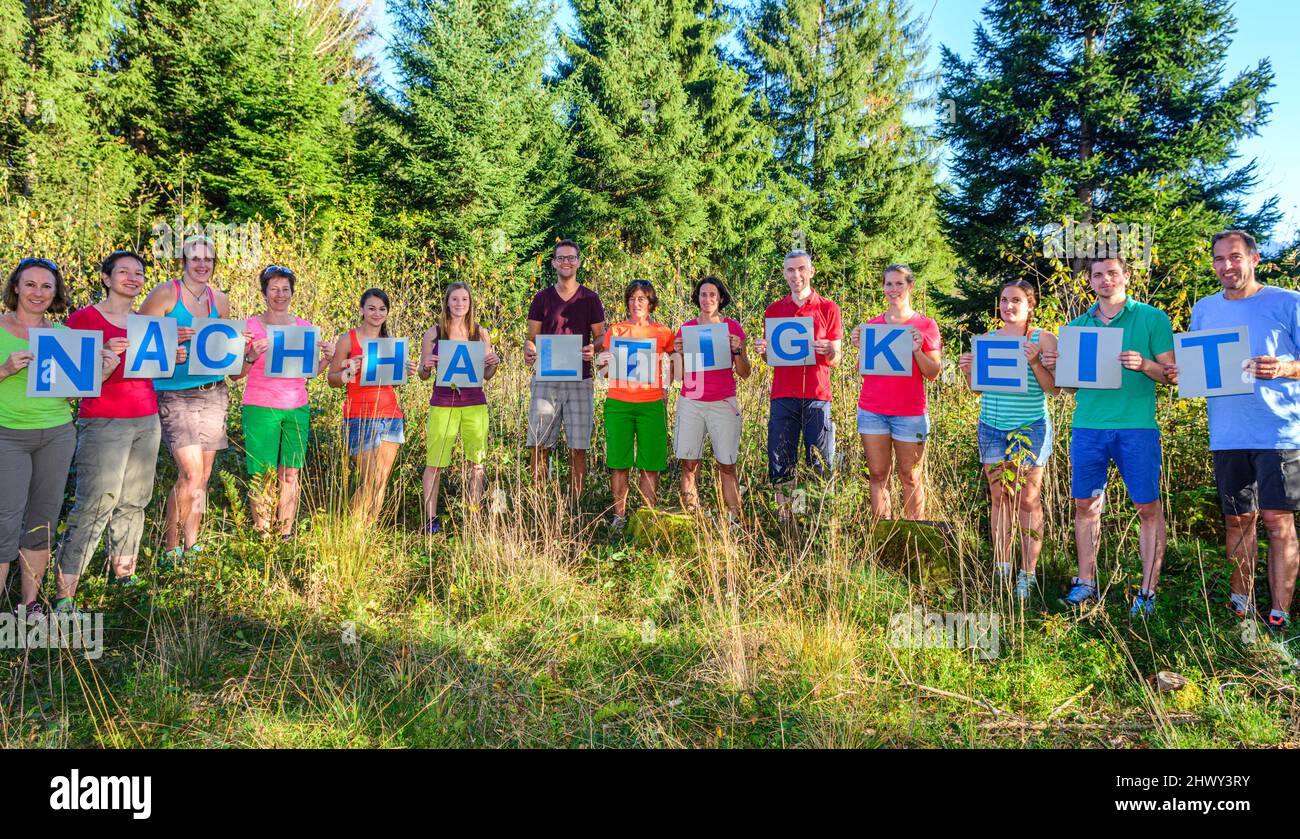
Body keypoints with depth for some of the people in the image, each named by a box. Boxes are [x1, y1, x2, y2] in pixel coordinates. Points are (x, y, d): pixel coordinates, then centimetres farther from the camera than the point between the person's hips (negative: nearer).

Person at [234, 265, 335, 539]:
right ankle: (262, 533, 8)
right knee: (264, 475, -3)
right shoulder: (250, 326, 0)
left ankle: (286, 532, 12)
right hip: (260, 410, -3)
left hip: (296, 409, 3)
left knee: (291, 474, 3)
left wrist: (327, 358, -4)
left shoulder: (304, 327, 10)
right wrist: (252, 357, -19)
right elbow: (236, 374, 0)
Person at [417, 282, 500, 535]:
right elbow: (423, 375, 8)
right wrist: (427, 366, -14)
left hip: (475, 403, 2)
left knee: (478, 462, 3)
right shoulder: (433, 333, 3)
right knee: (434, 462, -2)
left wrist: (494, 363, -8)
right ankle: (430, 519, 9)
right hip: (443, 404, -1)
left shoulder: (480, 333, 7)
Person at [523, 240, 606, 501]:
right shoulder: (542, 298, 8)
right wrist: (528, 352, -14)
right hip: (545, 380, 1)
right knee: (540, 445, -1)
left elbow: (601, 337, 8)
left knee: (578, 447, 0)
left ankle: (574, 503, 8)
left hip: (580, 381, 0)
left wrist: (593, 348, -15)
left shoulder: (590, 298, 7)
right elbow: (531, 338, 8)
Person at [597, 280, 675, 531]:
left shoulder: (662, 332, 7)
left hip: (651, 404, 0)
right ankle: (619, 516, 9)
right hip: (618, 403, 0)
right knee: (619, 462, 0)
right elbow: (607, 372, 12)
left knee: (651, 463, 0)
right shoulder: (615, 330, 8)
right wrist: (602, 363, -10)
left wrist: (667, 388, 8)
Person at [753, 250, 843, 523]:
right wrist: (762, 351, -5)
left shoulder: (828, 309, 7)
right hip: (783, 395, 2)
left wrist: (828, 351, -15)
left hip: (817, 396, -2)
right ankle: (785, 521, 9)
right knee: (781, 464, 1)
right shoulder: (773, 311, 12)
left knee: (821, 464, -3)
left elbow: (835, 362, 7)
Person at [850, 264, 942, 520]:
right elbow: (863, 371, 13)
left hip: (909, 412, -2)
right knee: (878, 476, 5)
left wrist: (917, 350, -14)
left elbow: (933, 374, 1)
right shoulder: (872, 325, 10)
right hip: (872, 411, 3)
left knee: (910, 478, 2)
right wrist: (861, 347, -3)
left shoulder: (925, 325, 3)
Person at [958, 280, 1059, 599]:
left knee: (1028, 501, -1)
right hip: (992, 427, 4)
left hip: (1030, 428, -4)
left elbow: (1054, 388, -7)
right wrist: (968, 371, -5)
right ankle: (1001, 570, 16)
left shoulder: (1043, 339, -1)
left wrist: (1034, 363, -22)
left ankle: (1028, 574, 6)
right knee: (999, 498, 8)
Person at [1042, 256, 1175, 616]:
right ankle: (1086, 583, 16)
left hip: (1137, 426, -3)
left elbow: (1171, 374, 1)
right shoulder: (1077, 326, 14)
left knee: (1148, 508, -1)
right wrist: (1052, 366, -4)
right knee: (1085, 505, 6)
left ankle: (1148, 590, 7)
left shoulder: (1152, 318, 4)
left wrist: (1144, 365, -19)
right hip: (1088, 425, 3)